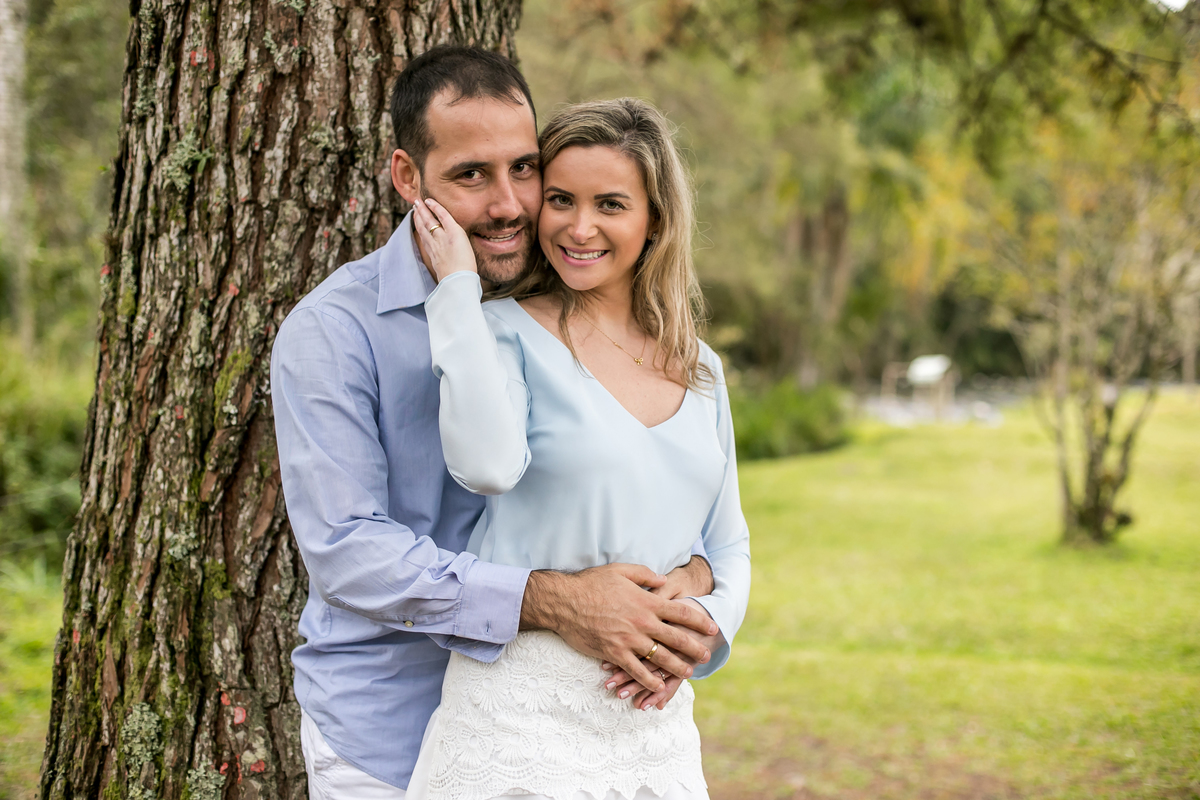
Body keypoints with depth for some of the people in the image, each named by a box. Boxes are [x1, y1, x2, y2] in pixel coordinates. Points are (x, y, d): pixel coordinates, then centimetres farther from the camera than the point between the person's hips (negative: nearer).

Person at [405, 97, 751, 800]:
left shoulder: (700, 370, 10)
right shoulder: (508, 332, -4)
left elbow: (728, 546, 15)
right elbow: (488, 464, -25)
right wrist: (459, 287, -18)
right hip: (521, 709, -4)